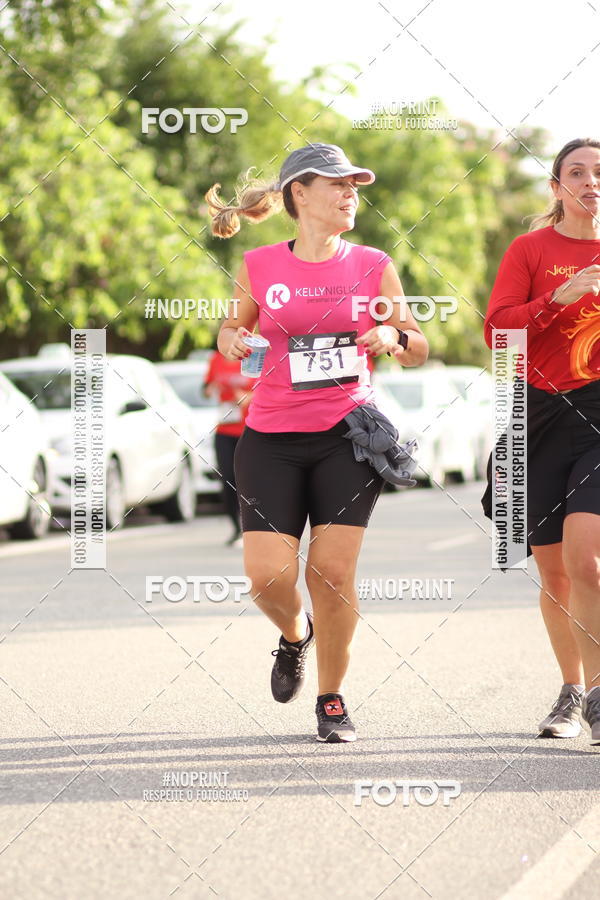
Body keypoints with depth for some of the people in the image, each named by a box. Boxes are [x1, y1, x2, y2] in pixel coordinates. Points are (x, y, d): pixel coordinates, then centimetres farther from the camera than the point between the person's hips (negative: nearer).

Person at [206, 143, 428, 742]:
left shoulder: (373, 266, 3)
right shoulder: (258, 267, 2)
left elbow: (419, 351, 10)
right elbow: (233, 327, 18)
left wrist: (394, 337, -12)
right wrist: (231, 340, -5)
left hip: (348, 435, 0)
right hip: (271, 439, 0)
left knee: (332, 570, -7)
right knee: (267, 575, -9)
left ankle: (332, 699, 12)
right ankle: (295, 634, 28)